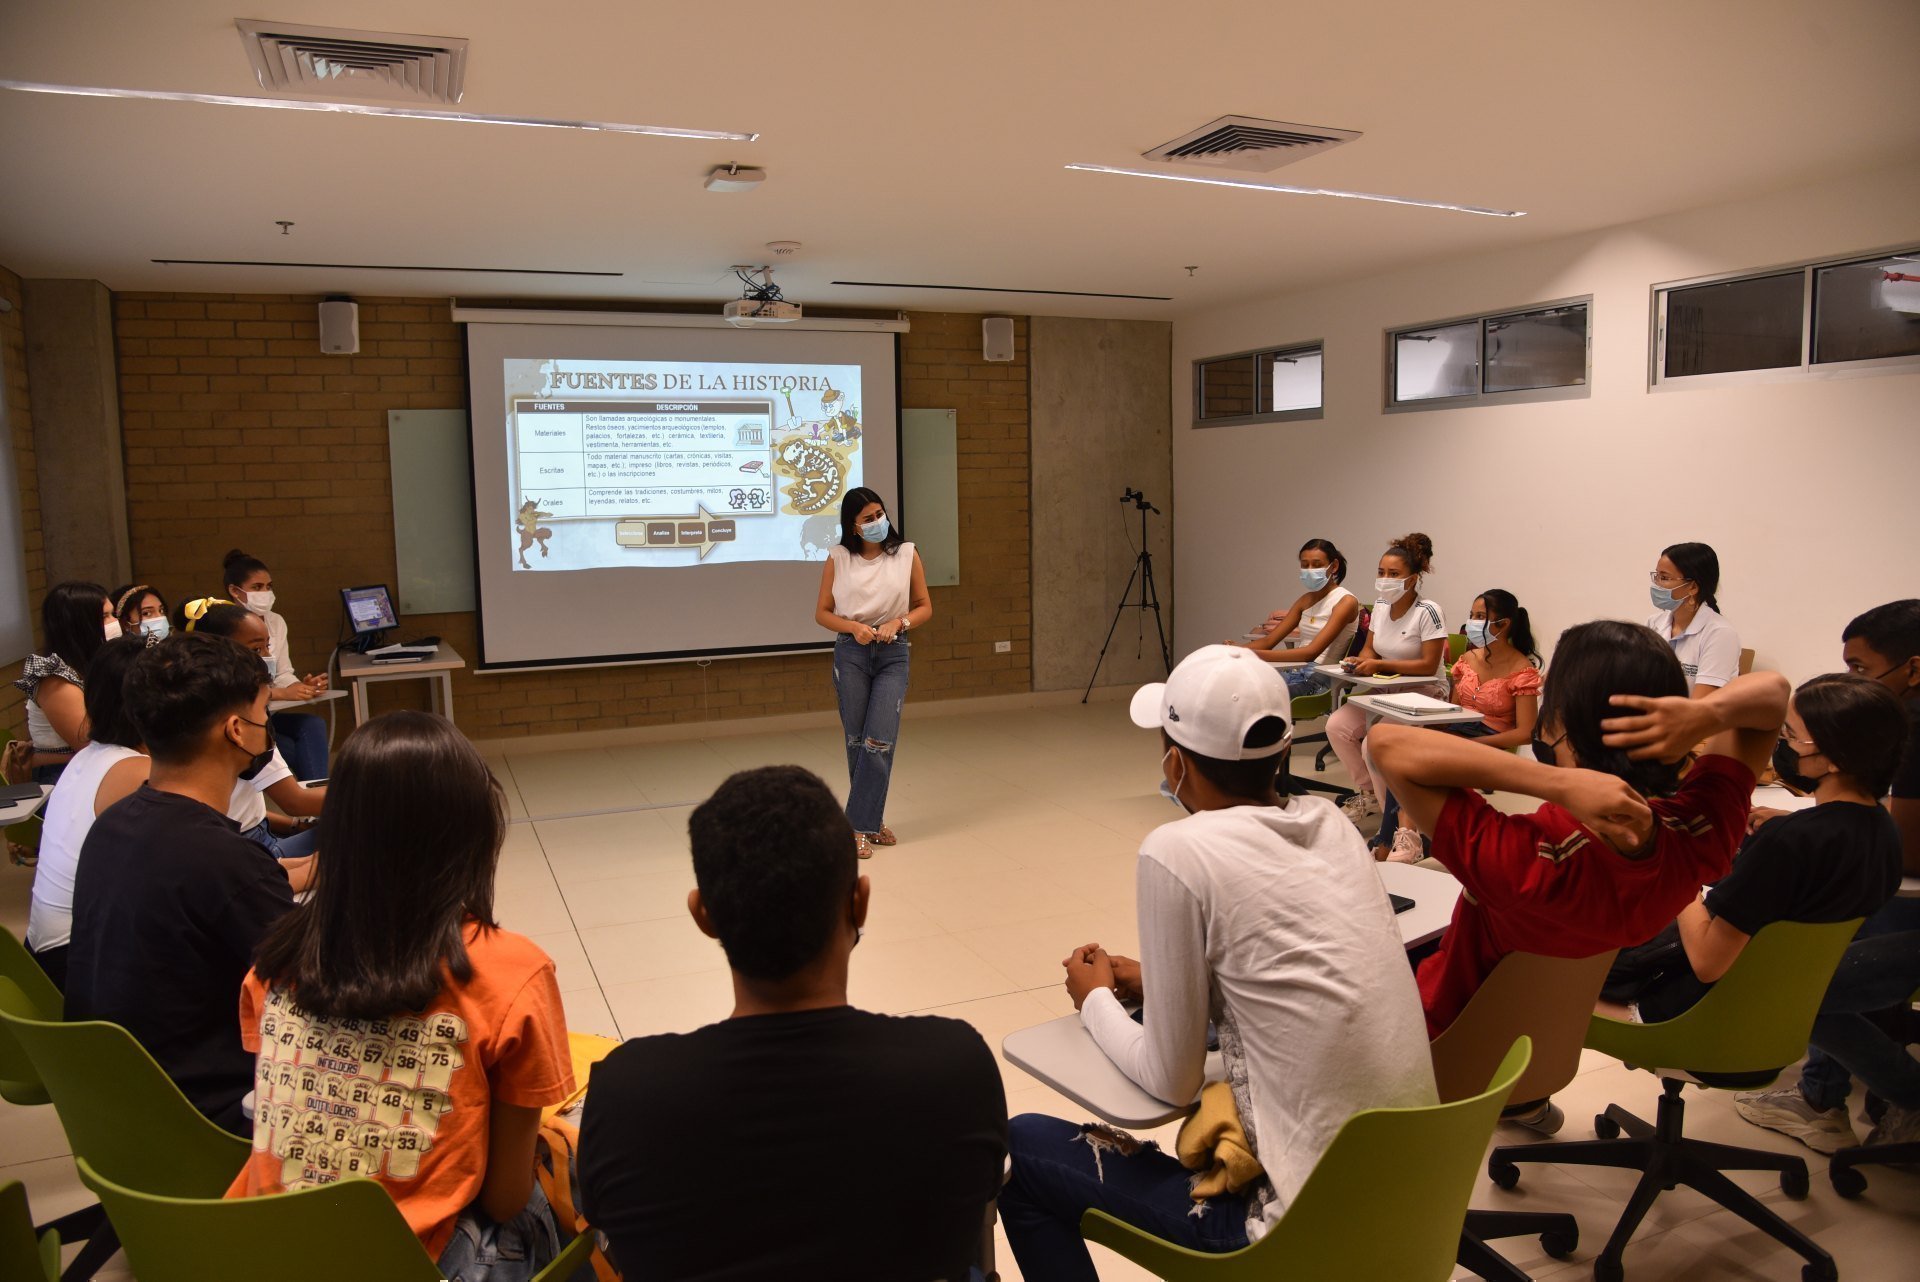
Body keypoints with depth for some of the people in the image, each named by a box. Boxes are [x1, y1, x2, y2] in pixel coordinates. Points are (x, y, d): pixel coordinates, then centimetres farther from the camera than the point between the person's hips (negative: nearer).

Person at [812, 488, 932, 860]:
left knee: (880, 742, -9)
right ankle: (870, 822, 19)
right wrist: (854, 627, -13)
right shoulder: (838, 558, 0)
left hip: (893, 654, 0)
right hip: (850, 652, 0)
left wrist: (898, 622, -12)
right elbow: (822, 613, 5)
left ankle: (860, 825, 0)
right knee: (856, 742, 5)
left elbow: (924, 607, 7)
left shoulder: (906, 554, 0)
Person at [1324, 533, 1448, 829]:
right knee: (1337, 726, -13)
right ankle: (1368, 794, 6)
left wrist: (1380, 665, -25)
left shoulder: (1427, 612, -18)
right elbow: (1370, 649, 13)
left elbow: (1429, 666, -20)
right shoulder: (1381, 606, 5)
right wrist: (1362, 661, -11)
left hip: (1423, 696, -7)